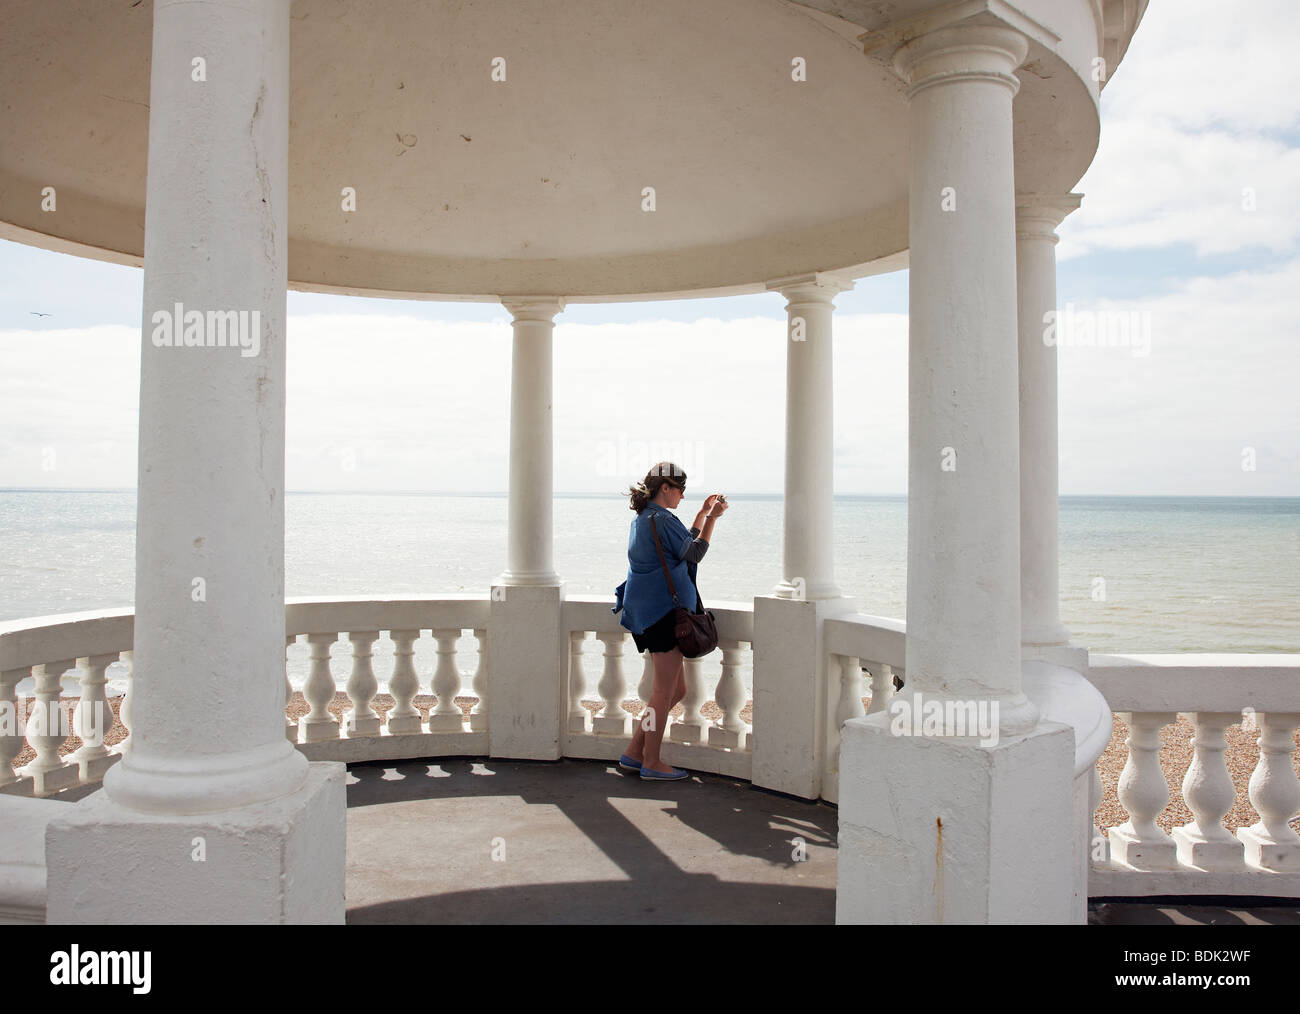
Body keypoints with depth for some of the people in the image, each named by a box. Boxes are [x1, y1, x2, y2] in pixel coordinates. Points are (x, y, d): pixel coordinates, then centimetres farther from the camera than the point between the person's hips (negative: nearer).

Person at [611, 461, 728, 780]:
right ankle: (651, 763, 8)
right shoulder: (661, 518, -14)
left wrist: (704, 513, 26)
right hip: (665, 610, -10)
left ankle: (634, 753, 17)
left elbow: (684, 544, 25)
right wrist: (712, 518, 0)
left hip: (647, 610, 10)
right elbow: (694, 553, -7)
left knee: (676, 690, 14)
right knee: (665, 692, -1)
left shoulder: (643, 517, 17)